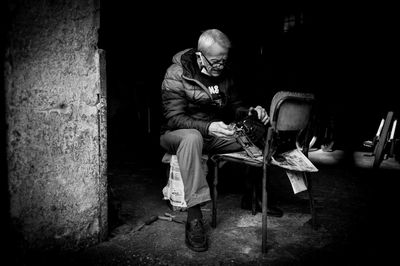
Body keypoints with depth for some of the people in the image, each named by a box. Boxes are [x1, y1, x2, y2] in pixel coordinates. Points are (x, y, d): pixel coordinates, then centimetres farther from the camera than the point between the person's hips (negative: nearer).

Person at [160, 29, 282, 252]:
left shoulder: (225, 74, 3)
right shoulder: (176, 75, -16)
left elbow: (234, 107, 10)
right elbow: (173, 118, -22)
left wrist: (250, 111, -14)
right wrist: (208, 127, -37)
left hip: (214, 133, 6)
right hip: (178, 134, -5)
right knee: (192, 138, -41)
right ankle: (194, 217, -39)